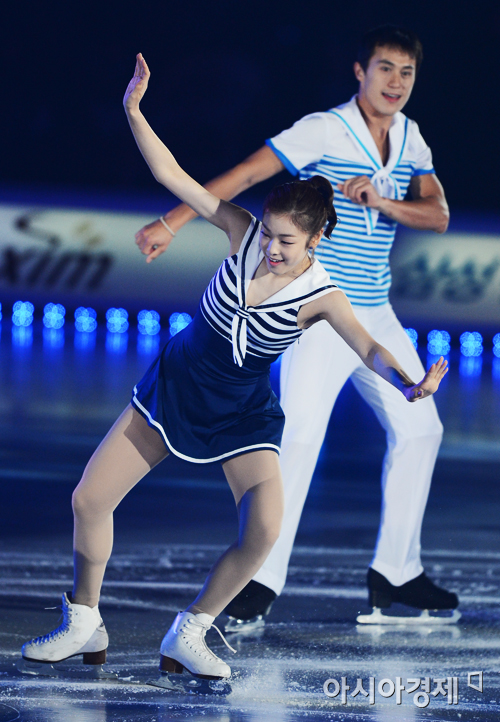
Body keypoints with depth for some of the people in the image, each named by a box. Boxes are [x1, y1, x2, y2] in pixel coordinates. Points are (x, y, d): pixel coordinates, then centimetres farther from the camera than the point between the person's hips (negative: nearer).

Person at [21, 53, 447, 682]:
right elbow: (171, 176, -13)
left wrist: (406, 383, -54)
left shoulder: (322, 296, -20)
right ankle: (83, 625, 18)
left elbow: (370, 349, -33)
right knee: (89, 500, -3)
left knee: (264, 531, -24)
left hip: (243, 414, -2)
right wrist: (134, 112, -24)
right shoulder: (244, 234, -14)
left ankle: (187, 637, -4)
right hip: (174, 387, 2)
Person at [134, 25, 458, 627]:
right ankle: (261, 580, -15)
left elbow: (438, 215, 2)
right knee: (299, 435, -18)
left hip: (377, 317, 7)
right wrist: (172, 222, -24)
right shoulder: (323, 131, -11)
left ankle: (396, 571, 19)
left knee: (419, 428, 8)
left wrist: (383, 202, -17)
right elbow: (243, 175, -16)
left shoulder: (410, 138, 8)